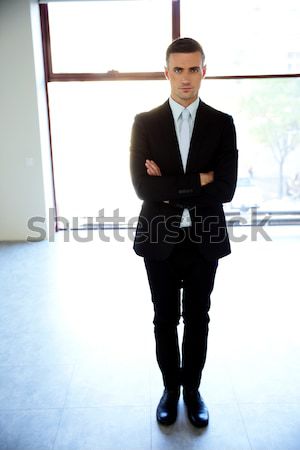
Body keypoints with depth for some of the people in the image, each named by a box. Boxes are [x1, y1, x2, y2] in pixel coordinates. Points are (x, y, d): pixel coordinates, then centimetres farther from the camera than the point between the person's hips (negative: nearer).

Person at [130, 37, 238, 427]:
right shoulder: (145, 123, -3)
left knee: (197, 319, 16)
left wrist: (170, 185, -16)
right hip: (160, 239, 0)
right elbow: (143, 187, -15)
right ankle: (170, 388, 38)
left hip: (204, 239, 1)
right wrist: (198, 181, -16)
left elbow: (225, 189, -13)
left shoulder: (222, 124, -2)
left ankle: (192, 388, 38)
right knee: (165, 320, 15)